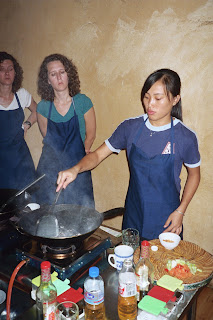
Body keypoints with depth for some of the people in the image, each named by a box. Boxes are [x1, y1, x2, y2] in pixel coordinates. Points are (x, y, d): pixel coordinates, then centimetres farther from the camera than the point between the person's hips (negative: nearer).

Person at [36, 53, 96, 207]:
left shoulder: (83, 102, -6)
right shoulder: (43, 107, -1)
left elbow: (90, 135, 2)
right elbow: (47, 137, 9)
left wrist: (77, 154, 5)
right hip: (50, 170, 2)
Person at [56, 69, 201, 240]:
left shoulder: (185, 136, -14)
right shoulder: (131, 127, -8)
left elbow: (194, 175, 1)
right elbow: (98, 155, -4)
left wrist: (180, 211, -5)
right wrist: (76, 169, -23)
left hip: (166, 216, -2)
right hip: (134, 212, 3)